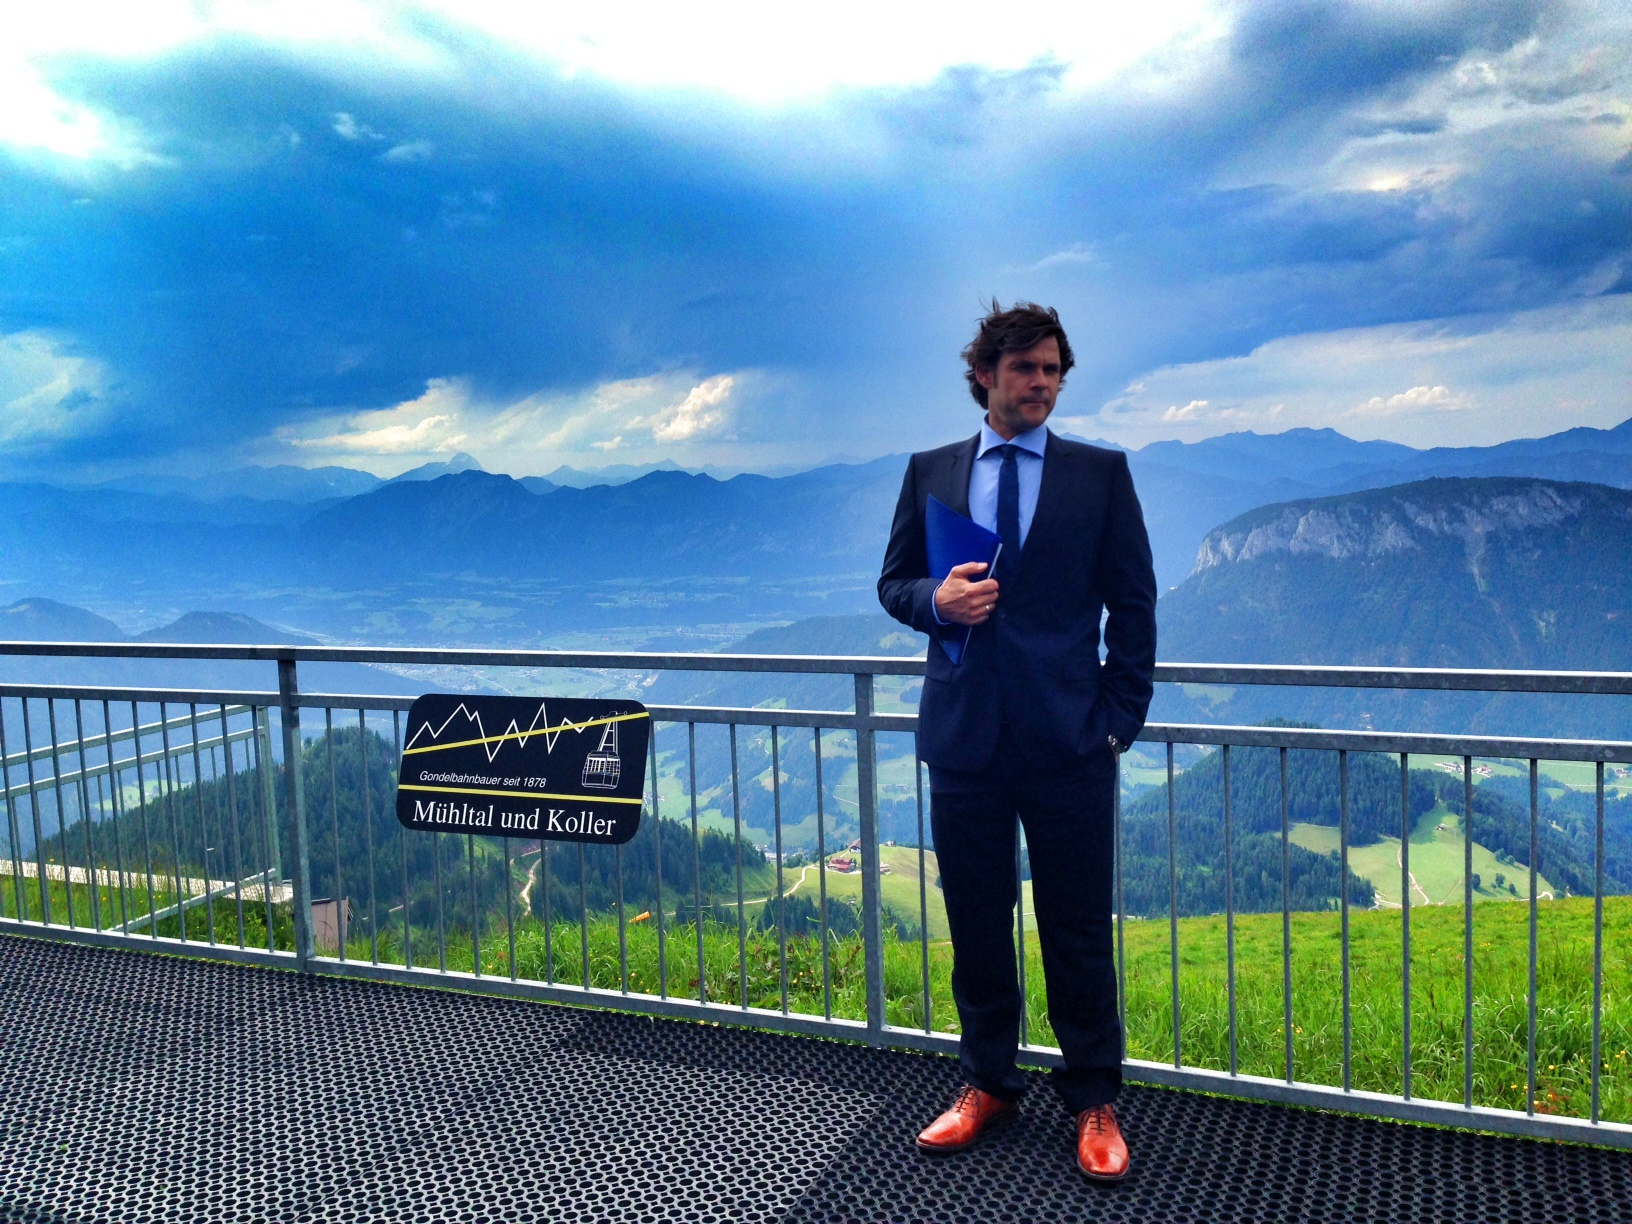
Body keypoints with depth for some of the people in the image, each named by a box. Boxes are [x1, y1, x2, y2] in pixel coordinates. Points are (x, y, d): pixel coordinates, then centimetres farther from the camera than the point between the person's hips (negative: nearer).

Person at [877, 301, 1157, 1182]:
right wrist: (935, 600, -10)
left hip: (1068, 739, -2)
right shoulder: (929, 472, 9)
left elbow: (1133, 603, 4)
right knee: (975, 920, 12)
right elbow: (893, 583, 13)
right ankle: (987, 1085, 30)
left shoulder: (1101, 472, 4)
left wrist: (1122, 718, -2)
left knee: (1078, 928, 5)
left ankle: (1093, 1105, 21)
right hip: (964, 734, 2)